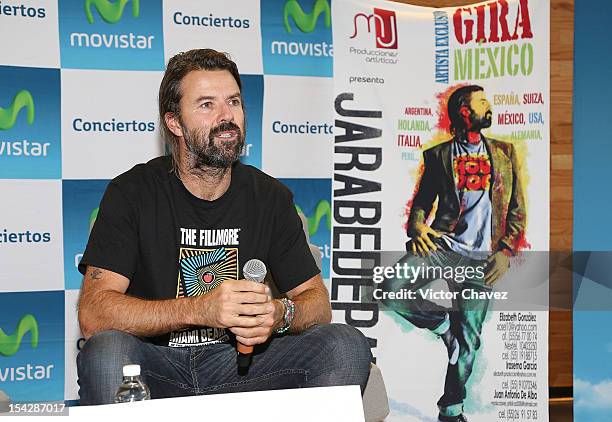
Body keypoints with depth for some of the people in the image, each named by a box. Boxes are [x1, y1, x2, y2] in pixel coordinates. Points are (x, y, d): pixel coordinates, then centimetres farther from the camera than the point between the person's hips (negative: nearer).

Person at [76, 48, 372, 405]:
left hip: (239, 368, 3)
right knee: (106, 352, -36)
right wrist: (199, 309, -30)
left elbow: (317, 302, 8)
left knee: (347, 346, -19)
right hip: (158, 371, -3)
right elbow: (93, 313, -16)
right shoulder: (132, 192, -5)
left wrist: (280, 315, -18)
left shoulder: (270, 197, 6)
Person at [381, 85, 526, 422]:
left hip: (482, 257, 1)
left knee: (469, 335, -2)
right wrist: (416, 225, -9)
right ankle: (444, 324, 3)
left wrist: (507, 251, -2)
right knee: (392, 289, -24)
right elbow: (422, 200, 14)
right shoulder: (438, 155, 11)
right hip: (441, 244, 0)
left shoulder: (504, 153, 14)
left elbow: (518, 210, 12)